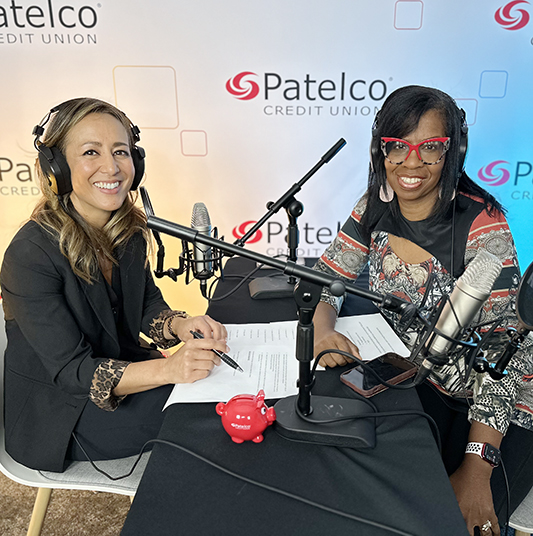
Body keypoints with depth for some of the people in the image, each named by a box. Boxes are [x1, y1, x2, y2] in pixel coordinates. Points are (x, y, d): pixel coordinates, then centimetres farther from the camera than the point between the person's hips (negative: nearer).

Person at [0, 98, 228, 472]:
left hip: (121, 365, 7)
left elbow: (147, 302, 4)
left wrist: (179, 324, -19)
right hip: (61, 415, -6)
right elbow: (70, 370, -27)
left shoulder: (129, 230, -5)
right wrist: (168, 369, -40)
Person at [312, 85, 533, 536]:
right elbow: (326, 276, -3)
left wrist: (476, 468, -27)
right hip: (416, 377, 4)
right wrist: (323, 329, -27)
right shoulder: (375, 208, -7)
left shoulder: (483, 227, -22)